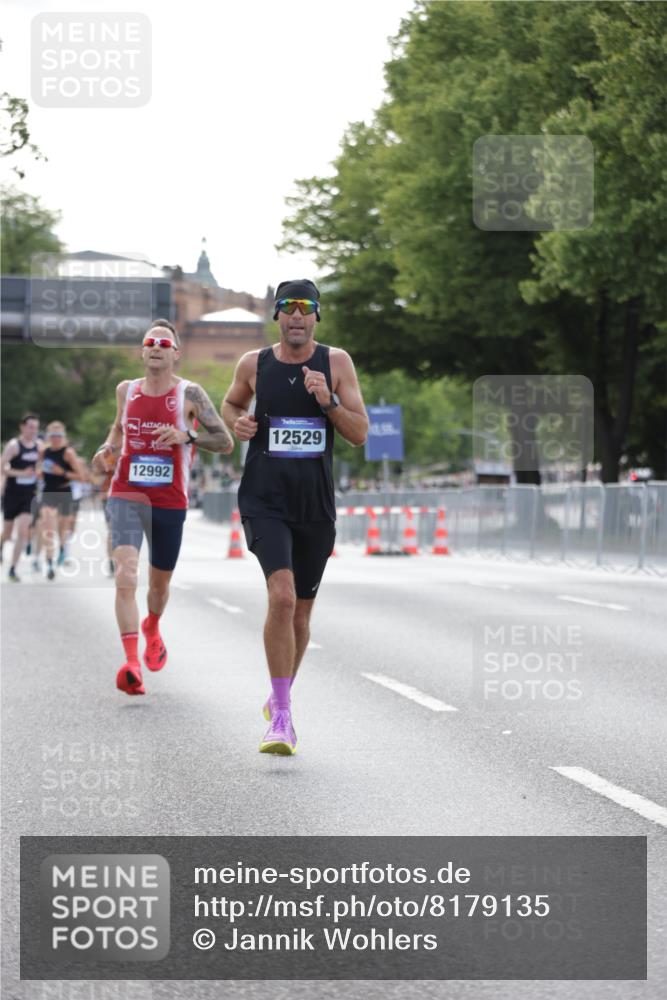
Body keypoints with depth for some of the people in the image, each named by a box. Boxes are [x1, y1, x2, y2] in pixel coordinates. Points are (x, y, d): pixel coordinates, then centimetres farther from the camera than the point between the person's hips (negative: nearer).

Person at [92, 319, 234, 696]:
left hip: (170, 502, 0)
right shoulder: (126, 390, 6)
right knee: (126, 573, -22)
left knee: (160, 582, 16)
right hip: (126, 495, 0)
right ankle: (132, 663, -30)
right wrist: (107, 450, 5)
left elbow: (226, 442, -4)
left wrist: (187, 436, -20)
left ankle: (152, 629, 52)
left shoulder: (190, 394, -4)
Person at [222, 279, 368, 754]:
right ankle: (282, 716, -18)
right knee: (282, 596, -22)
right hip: (265, 502, -2)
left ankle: (280, 697, 37)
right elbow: (232, 403, 23)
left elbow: (360, 434, -2)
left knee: (301, 611, 13)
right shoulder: (254, 364, 2)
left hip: (316, 505, 2)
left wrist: (328, 400, -17)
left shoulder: (337, 362, 1)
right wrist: (237, 422, 1)